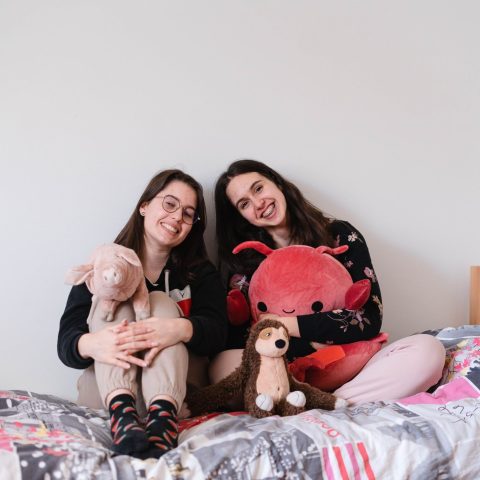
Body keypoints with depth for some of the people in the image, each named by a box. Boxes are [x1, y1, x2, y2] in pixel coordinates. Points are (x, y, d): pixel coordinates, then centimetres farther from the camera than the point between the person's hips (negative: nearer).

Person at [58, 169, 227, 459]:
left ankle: (163, 415, -45)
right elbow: (66, 340, -11)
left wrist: (181, 329, -37)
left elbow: (216, 331, -12)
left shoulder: (201, 273, 7)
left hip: (172, 388, 0)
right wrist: (91, 344, -37)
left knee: (161, 302, -19)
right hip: (107, 386, 0)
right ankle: (122, 412, -44)